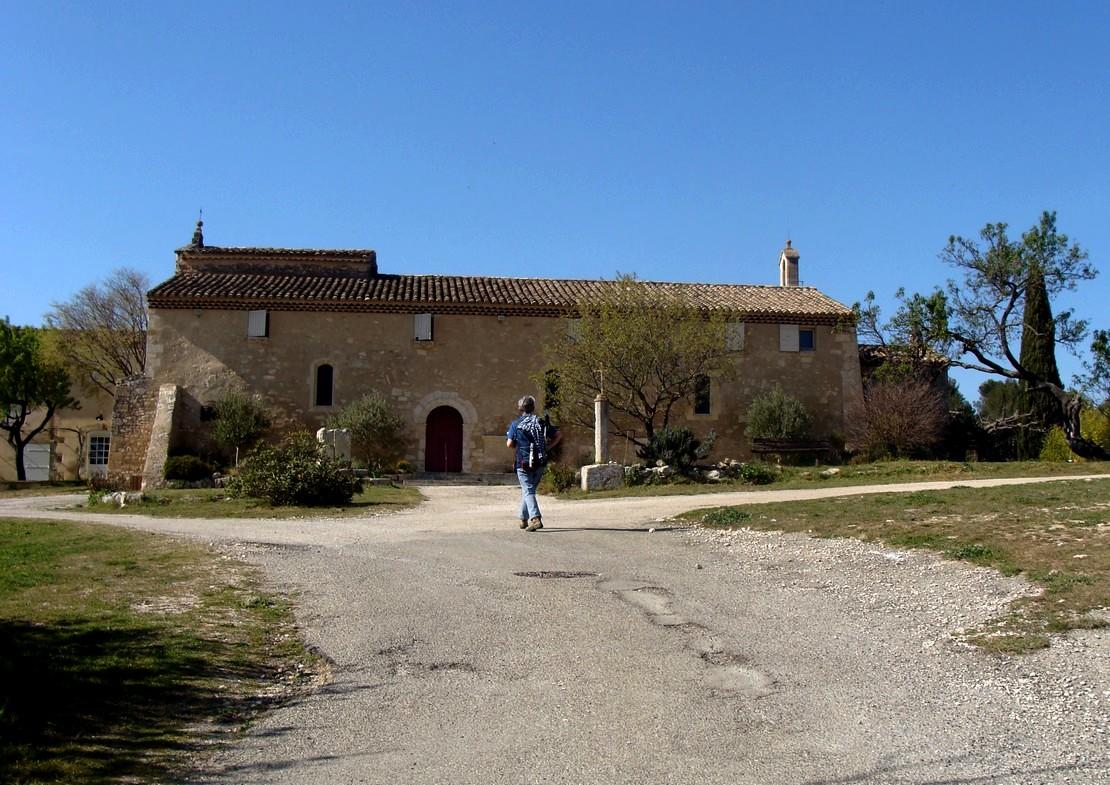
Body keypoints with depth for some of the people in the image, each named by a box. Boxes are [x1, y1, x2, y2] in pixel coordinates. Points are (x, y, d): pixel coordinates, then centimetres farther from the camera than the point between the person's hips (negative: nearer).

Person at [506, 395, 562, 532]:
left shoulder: (515, 424, -4)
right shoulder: (541, 422, 7)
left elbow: (509, 444, -7)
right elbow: (558, 435, 4)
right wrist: (547, 448, 8)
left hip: (523, 463, -4)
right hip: (540, 463, 4)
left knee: (528, 491, -4)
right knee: (529, 489, 18)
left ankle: (535, 518, -23)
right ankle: (524, 519, 26)